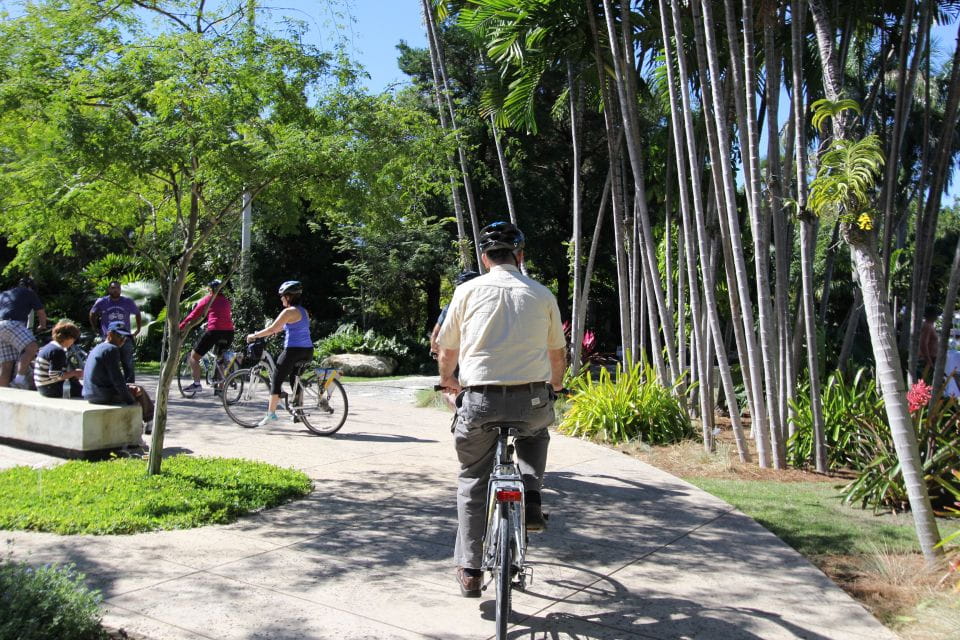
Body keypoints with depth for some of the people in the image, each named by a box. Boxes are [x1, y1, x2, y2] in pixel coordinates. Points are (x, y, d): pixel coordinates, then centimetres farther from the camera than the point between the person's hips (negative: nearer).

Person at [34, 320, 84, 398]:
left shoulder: (50, 346, 12)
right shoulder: (58, 351, -19)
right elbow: (55, 375, -24)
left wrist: (73, 372, 9)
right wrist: (74, 373, -13)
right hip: (51, 390, -10)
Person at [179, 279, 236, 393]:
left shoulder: (207, 299, 10)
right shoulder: (226, 301, 23)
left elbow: (193, 315, 9)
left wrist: (179, 328, 15)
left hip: (214, 331, -5)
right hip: (229, 332, 5)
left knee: (194, 356, 8)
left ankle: (196, 383, -4)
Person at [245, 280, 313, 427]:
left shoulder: (289, 311, -10)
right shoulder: (303, 311, 17)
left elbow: (272, 329, -13)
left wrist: (254, 336, -1)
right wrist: (261, 333, 28)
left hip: (293, 350, -8)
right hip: (307, 351, 8)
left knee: (276, 380, 1)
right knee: (295, 379, 22)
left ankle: (271, 414, 1)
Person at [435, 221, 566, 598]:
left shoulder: (469, 290, 6)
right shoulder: (542, 295, 9)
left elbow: (447, 351, 13)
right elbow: (558, 354, 18)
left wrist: (447, 380, 34)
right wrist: (555, 388, 39)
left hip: (480, 401, -1)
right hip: (532, 400, 1)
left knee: (472, 483, 18)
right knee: (536, 432, 37)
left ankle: (469, 570, 20)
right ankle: (531, 499, 18)